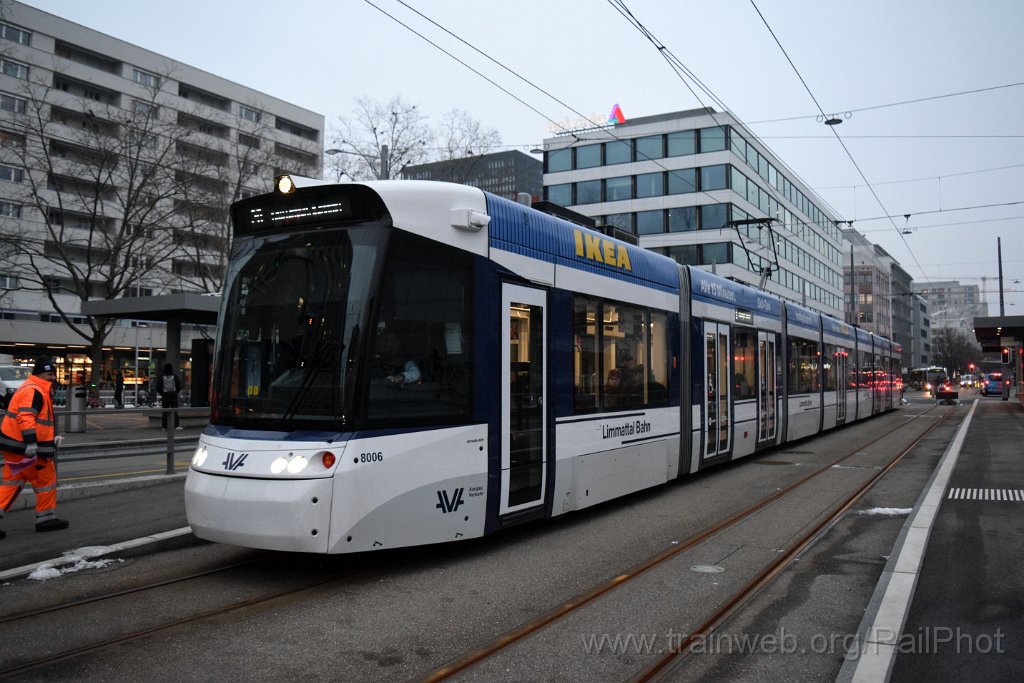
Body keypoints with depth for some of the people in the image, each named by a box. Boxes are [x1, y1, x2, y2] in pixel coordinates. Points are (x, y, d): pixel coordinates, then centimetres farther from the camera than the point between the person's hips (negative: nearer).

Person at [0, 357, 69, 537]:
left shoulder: (39, 391, 19)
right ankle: (46, 518, 14)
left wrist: (51, 439, 28)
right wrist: (31, 442, -36)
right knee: (46, 480, 3)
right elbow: (25, 417, -29)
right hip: (24, 447, -10)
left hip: (16, 446, 10)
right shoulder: (33, 391, -15)